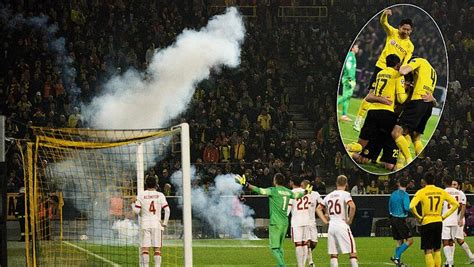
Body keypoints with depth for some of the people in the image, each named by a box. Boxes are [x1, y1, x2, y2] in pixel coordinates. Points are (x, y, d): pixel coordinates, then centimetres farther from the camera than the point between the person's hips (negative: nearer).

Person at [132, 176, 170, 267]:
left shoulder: (141, 195, 2)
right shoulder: (160, 195, 1)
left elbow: (136, 211, 0)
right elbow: (167, 210, -6)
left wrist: (133, 202, 18)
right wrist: (165, 223, 2)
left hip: (145, 224, 0)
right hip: (157, 224, 0)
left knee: (145, 248, 0)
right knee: (157, 249, 2)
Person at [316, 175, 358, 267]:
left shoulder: (329, 196, 13)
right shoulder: (345, 194, -5)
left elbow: (318, 209, 18)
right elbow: (352, 206, -22)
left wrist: (325, 221, 14)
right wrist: (350, 220, -9)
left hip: (331, 226, 5)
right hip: (342, 225, -5)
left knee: (333, 255, 8)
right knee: (352, 252, -4)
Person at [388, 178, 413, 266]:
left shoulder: (393, 194, 10)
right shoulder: (404, 194, -11)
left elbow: (390, 208, 17)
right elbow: (407, 208, -21)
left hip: (393, 218, 8)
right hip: (401, 220, -7)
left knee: (399, 242, 14)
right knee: (409, 240, -3)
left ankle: (398, 262, 11)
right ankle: (396, 257, -12)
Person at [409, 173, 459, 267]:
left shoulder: (421, 192, -7)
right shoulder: (441, 192, 4)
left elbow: (412, 206, -20)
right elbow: (455, 204, 6)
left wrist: (418, 217, -6)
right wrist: (444, 216, 9)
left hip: (426, 222, -4)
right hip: (439, 222, 4)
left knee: (428, 251, -2)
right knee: (437, 250, 15)